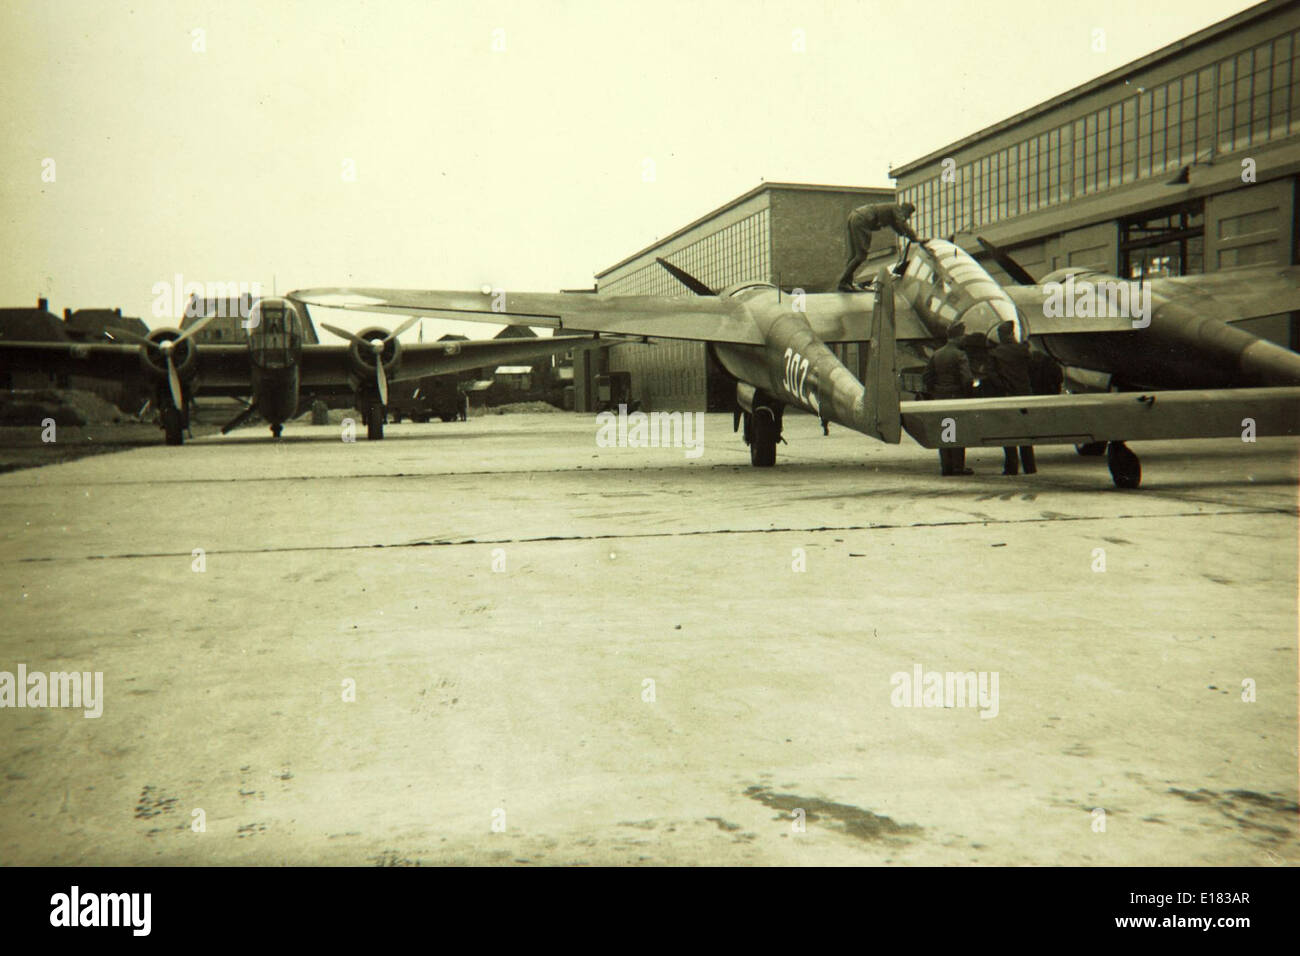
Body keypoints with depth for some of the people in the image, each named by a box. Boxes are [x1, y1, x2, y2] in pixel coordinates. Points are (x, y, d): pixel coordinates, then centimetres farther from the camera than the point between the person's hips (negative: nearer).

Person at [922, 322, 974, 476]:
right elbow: (967, 378, -20)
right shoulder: (960, 355, -12)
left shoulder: (936, 355, 8)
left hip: (939, 398, 6)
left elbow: (926, 378, 9)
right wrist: (967, 394, -4)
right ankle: (958, 466, 2)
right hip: (957, 398, -6)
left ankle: (945, 466, 11)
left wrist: (933, 394, 15)